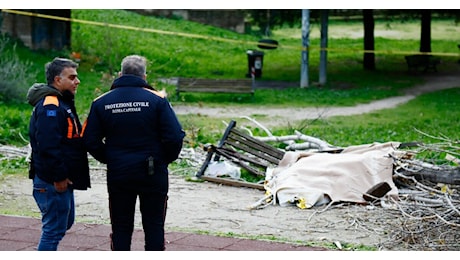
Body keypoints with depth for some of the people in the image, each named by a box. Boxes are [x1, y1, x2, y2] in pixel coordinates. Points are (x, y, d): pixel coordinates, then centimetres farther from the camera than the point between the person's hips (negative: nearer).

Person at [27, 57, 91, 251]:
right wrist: (59, 177, -24)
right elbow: (48, 146, -26)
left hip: (63, 179, 11)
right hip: (53, 183, -11)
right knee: (54, 229, -5)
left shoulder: (63, 102, 17)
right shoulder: (50, 106, -18)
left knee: (65, 222, 21)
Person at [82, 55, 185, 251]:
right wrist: (166, 159, 5)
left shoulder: (101, 102, 0)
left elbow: (90, 141, 0)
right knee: (154, 226, 8)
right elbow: (175, 137, -12)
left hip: (117, 174, 2)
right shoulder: (157, 99, -7)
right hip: (153, 174, -2)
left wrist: (109, 160, 13)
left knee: (120, 228, 10)